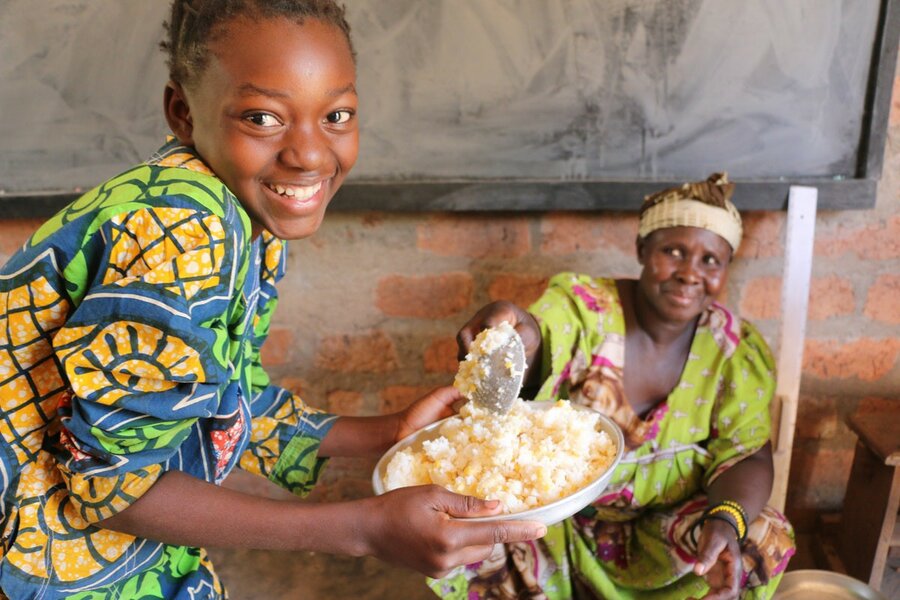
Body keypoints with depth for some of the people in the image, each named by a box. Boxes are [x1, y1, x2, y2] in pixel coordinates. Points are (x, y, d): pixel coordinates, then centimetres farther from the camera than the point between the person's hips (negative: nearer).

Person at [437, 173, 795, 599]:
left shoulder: (738, 352, -5)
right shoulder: (581, 304, -13)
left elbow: (746, 456, -7)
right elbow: (536, 342, -30)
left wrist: (726, 522, -28)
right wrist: (514, 329, -55)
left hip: (669, 525, 2)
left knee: (763, 541, -23)